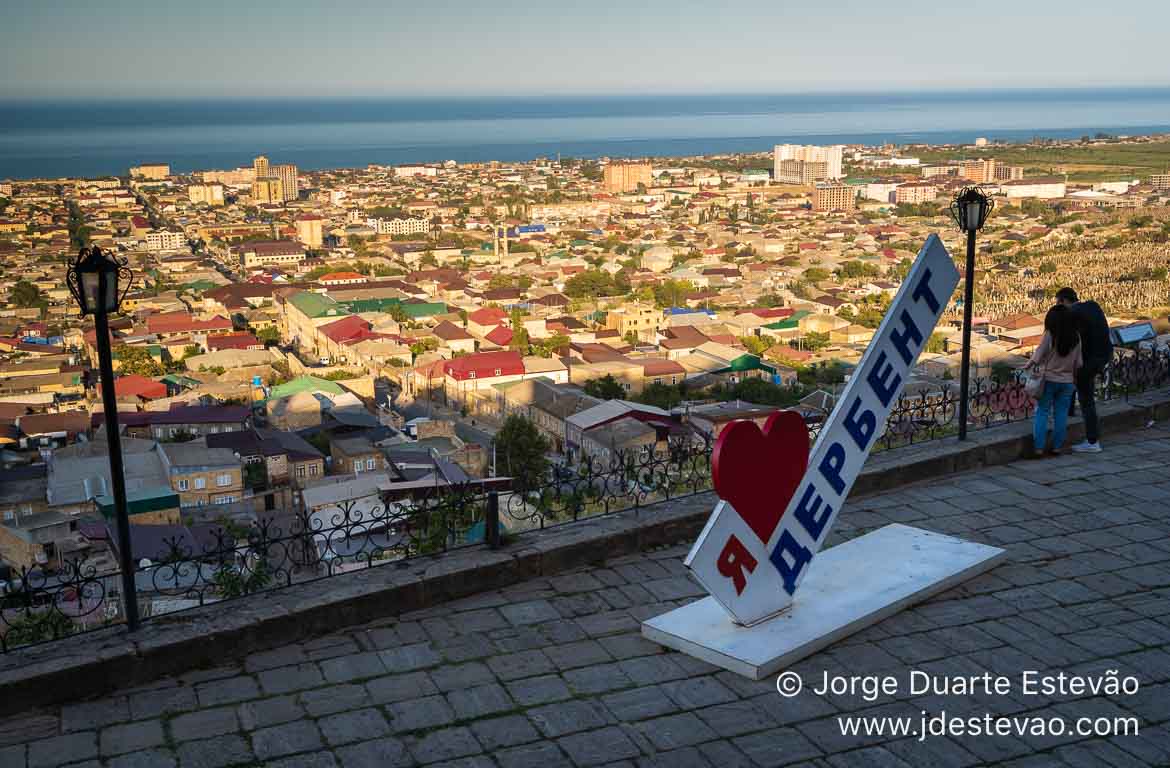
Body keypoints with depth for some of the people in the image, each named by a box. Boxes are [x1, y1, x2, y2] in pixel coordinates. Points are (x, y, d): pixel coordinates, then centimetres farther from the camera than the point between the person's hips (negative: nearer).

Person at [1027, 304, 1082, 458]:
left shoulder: (1050, 335, -12)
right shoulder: (1076, 337, 0)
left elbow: (1038, 354, -9)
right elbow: (1078, 362, 6)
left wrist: (1028, 366, 6)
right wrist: (1075, 378, 19)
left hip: (1049, 379, -3)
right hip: (1067, 381, 3)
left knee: (1042, 413, 2)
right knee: (1061, 415, 9)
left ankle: (1038, 448, -3)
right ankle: (1057, 447, 13)